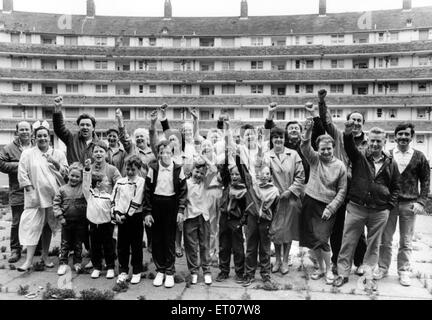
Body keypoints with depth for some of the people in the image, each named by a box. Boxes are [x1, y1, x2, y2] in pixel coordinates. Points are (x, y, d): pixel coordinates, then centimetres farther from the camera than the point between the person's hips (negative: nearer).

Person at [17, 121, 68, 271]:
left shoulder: (58, 154, 8)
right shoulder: (27, 153, 3)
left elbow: (66, 173, 5)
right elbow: (22, 175, -3)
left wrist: (56, 163, -13)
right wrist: (30, 191, -11)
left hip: (53, 196, 2)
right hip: (35, 196, -2)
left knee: (48, 226, 11)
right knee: (32, 226, -7)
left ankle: (45, 256, 24)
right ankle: (29, 260, -1)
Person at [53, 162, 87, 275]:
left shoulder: (83, 188, -2)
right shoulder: (63, 189, -1)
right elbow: (56, 203, -1)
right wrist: (60, 217, -7)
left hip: (80, 222, 0)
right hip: (66, 221, 1)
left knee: (78, 244, 13)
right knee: (65, 243, 10)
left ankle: (77, 263, 28)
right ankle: (63, 263, 22)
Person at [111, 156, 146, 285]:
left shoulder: (141, 182, -8)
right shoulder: (120, 182, 8)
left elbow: (136, 201, -13)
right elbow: (114, 198, 7)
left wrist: (127, 215, -14)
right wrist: (116, 213, -5)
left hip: (135, 217, -4)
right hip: (121, 217, 4)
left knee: (136, 246, 6)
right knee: (122, 246, 10)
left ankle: (137, 272, 19)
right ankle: (123, 271, 24)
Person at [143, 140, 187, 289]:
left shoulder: (178, 169, -3)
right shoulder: (153, 168, 0)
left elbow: (183, 191, -1)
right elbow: (147, 191, 1)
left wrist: (180, 210, -9)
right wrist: (147, 212, -3)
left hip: (171, 206, -1)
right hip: (155, 206, 2)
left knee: (170, 240, 4)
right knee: (156, 240, 8)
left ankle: (170, 272, 17)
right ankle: (160, 270, 24)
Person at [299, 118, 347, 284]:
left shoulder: (340, 166, -4)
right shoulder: (314, 159, 0)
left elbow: (342, 191, -3)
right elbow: (304, 147, -20)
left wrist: (330, 208, -11)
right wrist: (307, 132, -38)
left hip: (327, 207, -2)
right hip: (310, 203, 3)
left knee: (322, 239, -5)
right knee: (312, 238, 10)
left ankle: (328, 269, 19)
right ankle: (321, 268, 30)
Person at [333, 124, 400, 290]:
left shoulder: (391, 163, 7)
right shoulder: (359, 157, 1)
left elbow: (395, 187, 12)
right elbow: (349, 146, -19)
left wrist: (389, 206, 3)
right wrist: (348, 132, -39)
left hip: (380, 212, 2)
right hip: (356, 208, -1)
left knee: (373, 245, 12)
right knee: (348, 242, 4)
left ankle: (368, 276, 26)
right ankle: (342, 274, 17)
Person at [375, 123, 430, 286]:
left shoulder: (419, 157, 3)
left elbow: (425, 181, 4)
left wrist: (421, 201, -5)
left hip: (409, 204, 0)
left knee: (406, 241, 9)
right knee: (385, 239, 8)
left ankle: (404, 271, 22)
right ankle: (383, 268, 22)